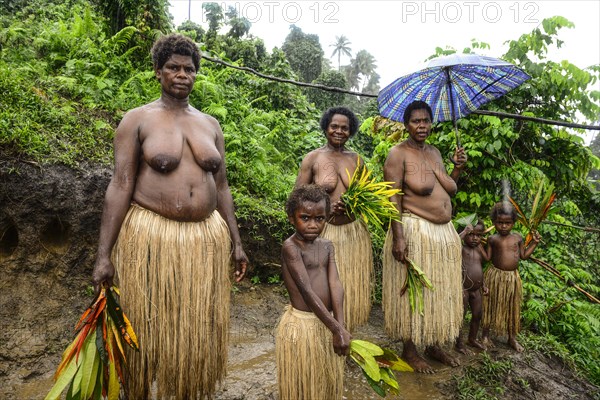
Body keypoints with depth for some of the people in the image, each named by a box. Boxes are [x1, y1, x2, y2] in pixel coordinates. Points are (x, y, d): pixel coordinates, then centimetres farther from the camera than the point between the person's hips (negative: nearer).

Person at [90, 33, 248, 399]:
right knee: (148, 327, 9)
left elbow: (222, 186, 11)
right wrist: (104, 255, -12)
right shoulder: (138, 119, -1)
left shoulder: (211, 124, 11)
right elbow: (120, 186, -7)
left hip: (206, 238, 4)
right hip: (152, 235, -3)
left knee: (198, 327, 13)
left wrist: (236, 241, 8)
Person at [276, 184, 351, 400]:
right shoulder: (291, 246, -15)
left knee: (328, 382, 19)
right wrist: (337, 329, -20)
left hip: (326, 322, 6)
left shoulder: (326, 246, 5)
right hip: (301, 324, -6)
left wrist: (339, 327, -16)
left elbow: (335, 285, -5)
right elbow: (307, 291, -20)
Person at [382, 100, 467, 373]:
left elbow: (448, 192, 18)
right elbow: (393, 199, -17)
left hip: (443, 233, 8)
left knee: (440, 291, 15)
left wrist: (457, 168, 4)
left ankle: (434, 345, 32)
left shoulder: (434, 152, 14)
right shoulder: (398, 154, -9)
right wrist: (398, 237, -23)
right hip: (414, 231, -8)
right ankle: (409, 350, 19)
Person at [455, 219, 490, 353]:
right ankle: (459, 344, 15)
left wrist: (484, 285, 15)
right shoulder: (461, 248, -12)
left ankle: (472, 339, 37)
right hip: (463, 289, -7)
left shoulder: (479, 250, 11)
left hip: (476, 289, 7)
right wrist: (464, 232, -29)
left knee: (477, 315, 17)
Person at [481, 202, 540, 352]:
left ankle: (512, 338, 29)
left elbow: (524, 255, 12)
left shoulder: (518, 238, 3)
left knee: (512, 307, 13)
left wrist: (534, 242, 8)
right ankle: (485, 334, 25)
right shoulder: (493, 239, -5)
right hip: (495, 276, -3)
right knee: (491, 305, 8)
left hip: (513, 277, 3)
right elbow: (487, 257, -5)